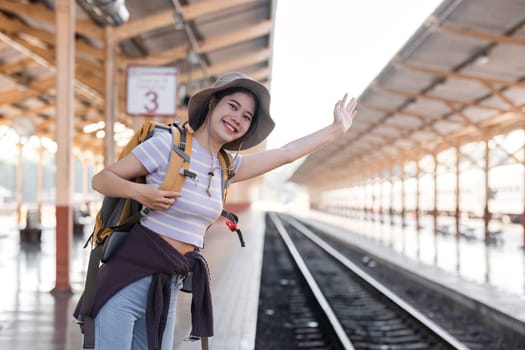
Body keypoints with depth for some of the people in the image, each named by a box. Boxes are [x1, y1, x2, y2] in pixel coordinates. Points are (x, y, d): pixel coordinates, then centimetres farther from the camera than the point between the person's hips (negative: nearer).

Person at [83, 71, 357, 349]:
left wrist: (336, 129, 22)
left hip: (168, 285, 7)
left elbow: (286, 153, 18)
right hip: (131, 274, -6)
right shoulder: (168, 144, -9)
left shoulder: (226, 166, 11)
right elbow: (101, 179, -5)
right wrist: (138, 192, -24)